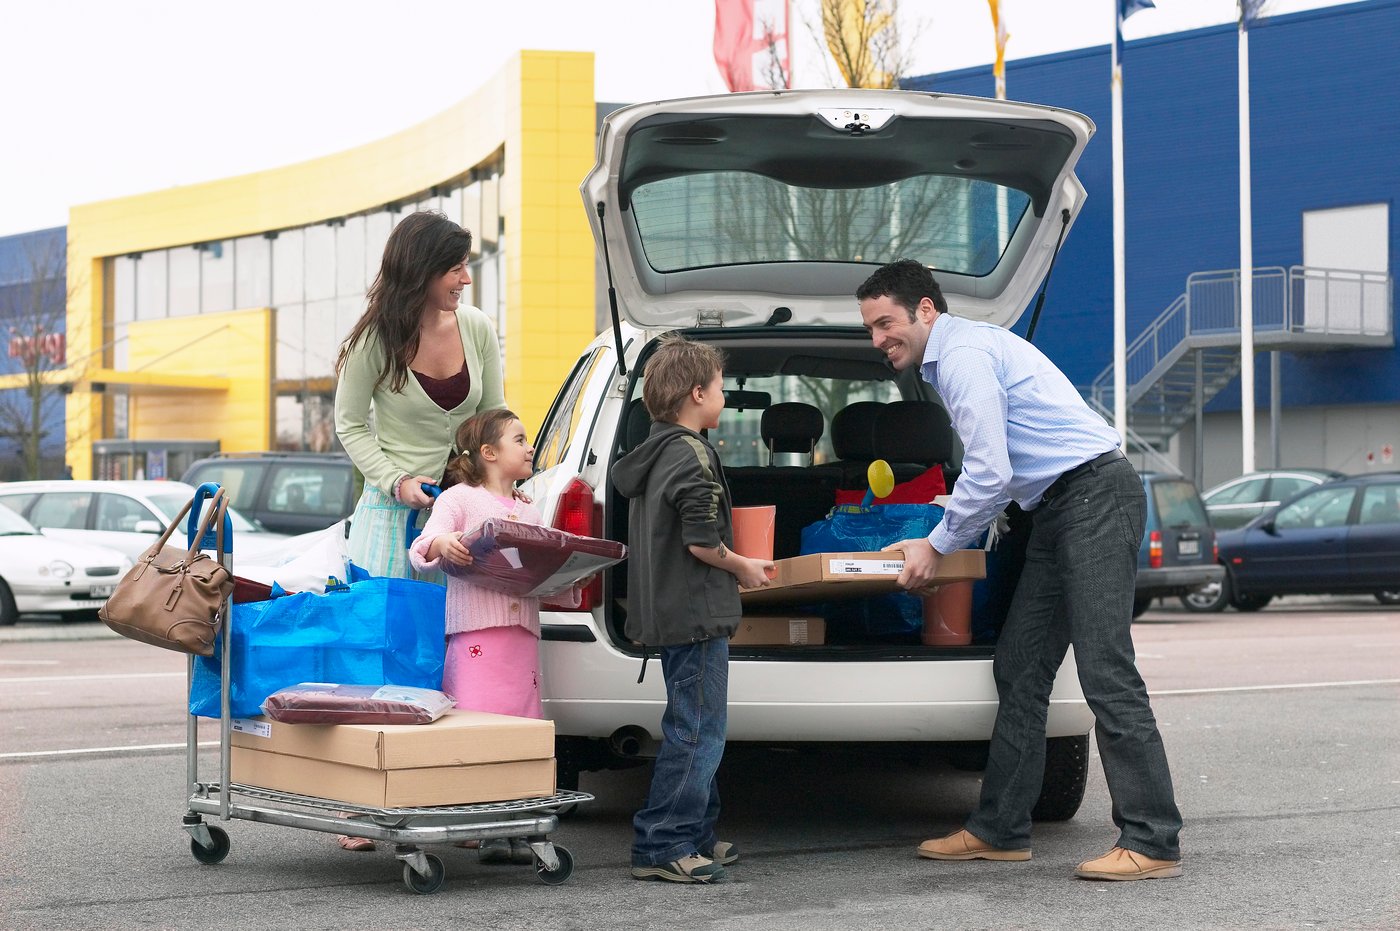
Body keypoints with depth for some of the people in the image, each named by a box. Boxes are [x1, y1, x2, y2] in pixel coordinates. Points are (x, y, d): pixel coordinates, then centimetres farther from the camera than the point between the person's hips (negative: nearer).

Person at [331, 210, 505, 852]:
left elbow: (495, 417, 11)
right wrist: (396, 481, -12)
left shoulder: (476, 329, 1)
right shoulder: (375, 340, -7)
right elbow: (350, 424, 1)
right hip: (393, 511, -3)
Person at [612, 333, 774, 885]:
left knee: (695, 730, 18)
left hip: (668, 611, 10)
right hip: (696, 614, -10)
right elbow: (701, 541, -21)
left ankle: (695, 836, 25)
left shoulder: (654, 453, 14)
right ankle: (660, 848, -7)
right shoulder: (693, 456, -16)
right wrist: (743, 568, -4)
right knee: (696, 732, -7)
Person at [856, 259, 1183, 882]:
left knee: (1106, 672, -15)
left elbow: (989, 474, -17)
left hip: (1095, 496, -11)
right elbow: (998, 474, 28)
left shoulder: (963, 355, -12)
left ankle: (1152, 843, -15)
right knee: (1019, 670, 9)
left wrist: (936, 547, -6)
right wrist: (942, 540, 25)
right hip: (1059, 510, 11)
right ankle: (1000, 831, 14)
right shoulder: (952, 356, 21)